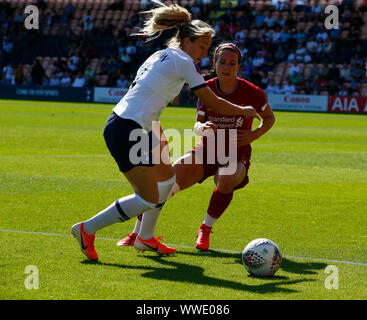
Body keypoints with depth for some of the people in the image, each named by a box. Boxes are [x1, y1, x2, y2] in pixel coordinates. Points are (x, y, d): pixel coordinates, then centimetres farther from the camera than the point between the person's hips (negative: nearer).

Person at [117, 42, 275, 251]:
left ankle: (206, 229, -11)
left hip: (236, 156, -2)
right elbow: (198, 125, 3)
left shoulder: (251, 92, -13)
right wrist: (202, 128, -21)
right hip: (207, 151, 3)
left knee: (226, 181, -37)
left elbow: (269, 118, 4)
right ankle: (137, 234, 1)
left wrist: (253, 135, -15)